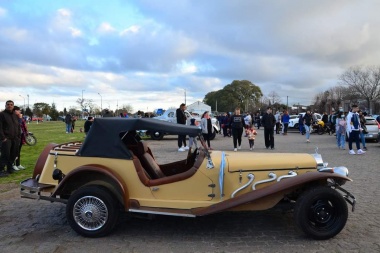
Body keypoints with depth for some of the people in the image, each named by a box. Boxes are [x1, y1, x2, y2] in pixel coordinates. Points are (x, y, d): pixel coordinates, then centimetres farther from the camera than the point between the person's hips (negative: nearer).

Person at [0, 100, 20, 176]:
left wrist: (18, 137, 13)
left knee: (13, 155, 7)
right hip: (6, 139, -6)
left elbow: (18, 127, 22)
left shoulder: (15, 115, 17)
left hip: (15, 139, 6)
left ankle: (10, 168, 18)